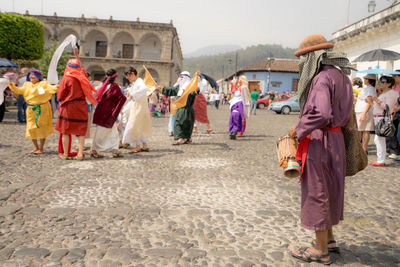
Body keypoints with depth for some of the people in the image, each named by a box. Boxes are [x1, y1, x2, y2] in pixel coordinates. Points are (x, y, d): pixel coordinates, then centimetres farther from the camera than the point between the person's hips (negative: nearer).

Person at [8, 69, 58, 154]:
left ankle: (41, 148, 11)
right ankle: (36, 147, 22)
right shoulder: (27, 84, 13)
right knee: (31, 128, 7)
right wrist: (12, 85, -7)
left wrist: (56, 87, -38)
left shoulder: (44, 83, -2)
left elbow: (51, 88, -17)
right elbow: (20, 90, 6)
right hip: (31, 109, 5)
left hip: (42, 109, -5)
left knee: (42, 128, 0)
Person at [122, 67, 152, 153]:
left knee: (135, 126, -6)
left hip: (139, 108, -10)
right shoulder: (134, 83, 16)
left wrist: (132, 95, -32)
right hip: (135, 108, 10)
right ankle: (145, 146, 17)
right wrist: (129, 92, 9)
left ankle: (137, 147, 0)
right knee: (141, 127, 12)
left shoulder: (139, 81, -14)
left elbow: (144, 89, -35)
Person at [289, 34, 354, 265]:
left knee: (316, 192, 2)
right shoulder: (340, 75, 11)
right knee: (329, 190, 19)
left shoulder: (322, 78, -18)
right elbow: (344, 110, 15)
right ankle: (329, 239, 34)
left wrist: (299, 130, -17)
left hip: (319, 141, -10)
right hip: (335, 137, 10)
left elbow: (321, 114, -31)